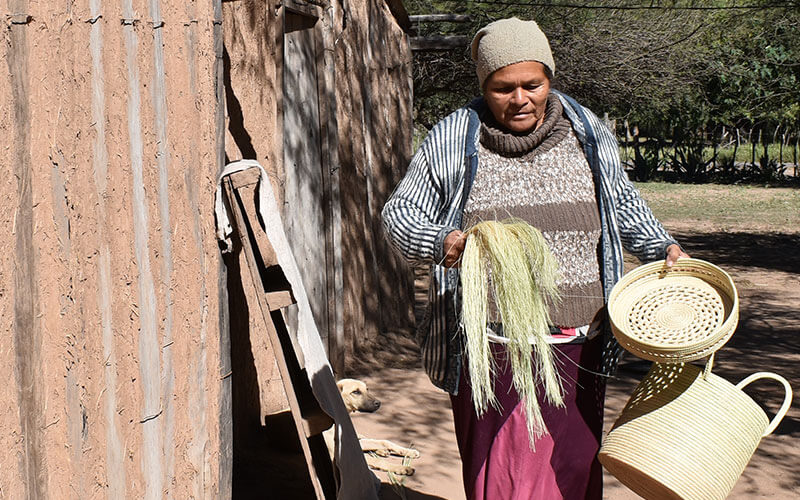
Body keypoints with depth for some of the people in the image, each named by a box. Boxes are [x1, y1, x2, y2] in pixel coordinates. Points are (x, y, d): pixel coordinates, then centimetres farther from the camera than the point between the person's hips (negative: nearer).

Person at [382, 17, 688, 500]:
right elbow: (400, 212, 3)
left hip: (578, 348, 3)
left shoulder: (588, 134, 8)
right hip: (493, 346, -2)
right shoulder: (451, 141, 0)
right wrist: (440, 242, -17)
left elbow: (623, 202, 22)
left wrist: (663, 246, 6)